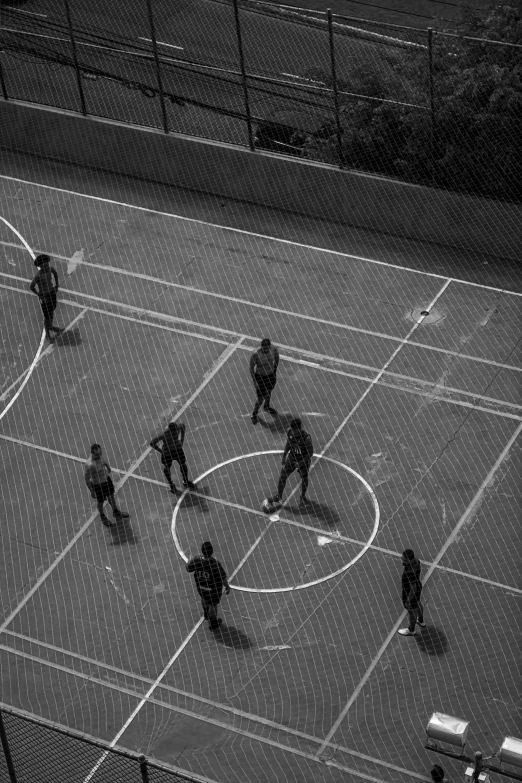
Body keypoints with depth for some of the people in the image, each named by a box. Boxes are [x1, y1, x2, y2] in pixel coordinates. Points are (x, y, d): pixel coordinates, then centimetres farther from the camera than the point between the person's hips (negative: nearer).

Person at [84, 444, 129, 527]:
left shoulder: (100, 456, -16)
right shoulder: (90, 465, -39)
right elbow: (87, 480, -28)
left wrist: (108, 467, 28)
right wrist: (92, 492, -20)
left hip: (106, 478, 7)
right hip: (97, 485, -7)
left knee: (111, 496, 26)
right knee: (101, 502, 18)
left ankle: (116, 512, 52)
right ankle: (102, 516, 48)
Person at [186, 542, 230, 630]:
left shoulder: (196, 560, -27)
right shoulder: (215, 564, -37)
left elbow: (189, 569, -6)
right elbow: (223, 578, -25)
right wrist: (227, 586, -4)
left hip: (200, 586, 3)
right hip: (214, 589, -3)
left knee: (204, 599, 35)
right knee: (213, 604, 24)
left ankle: (206, 613, 64)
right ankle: (213, 623, 48)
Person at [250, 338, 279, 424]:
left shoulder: (273, 349, -20)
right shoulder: (255, 354, -31)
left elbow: (276, 358, 2)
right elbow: (251, 368, -19)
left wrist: (274, 371, 9)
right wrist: (255, 382, -18)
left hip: (271, 374, 4)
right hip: (260, 376, -4)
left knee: (269, 391, 29)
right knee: (261, 398, 3)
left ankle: (267, 406, 59)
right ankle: (254, 413, 32)